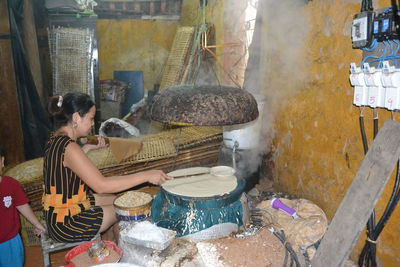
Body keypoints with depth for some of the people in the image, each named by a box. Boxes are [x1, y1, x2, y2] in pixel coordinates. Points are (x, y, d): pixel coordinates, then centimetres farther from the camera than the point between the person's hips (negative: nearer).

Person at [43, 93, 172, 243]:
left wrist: (87, 148, 9)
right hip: (67, 225, -9)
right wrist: (146, 176, -31)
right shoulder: (68, 147, -28)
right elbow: (101, 185, -33)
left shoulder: (56, 140, 2)